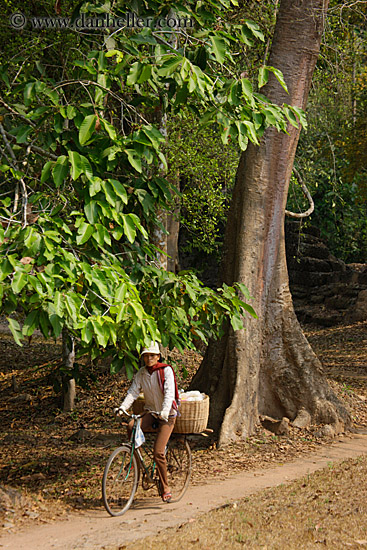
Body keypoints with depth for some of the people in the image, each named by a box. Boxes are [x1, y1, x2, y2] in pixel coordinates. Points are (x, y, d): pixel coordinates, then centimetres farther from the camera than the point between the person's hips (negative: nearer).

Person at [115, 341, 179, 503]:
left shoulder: (166, 370, -11)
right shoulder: (141, 373, 4)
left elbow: (169, 392, -22)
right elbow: (133, 391, -3)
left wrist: (165, 410, -38)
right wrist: (123, 407, -21)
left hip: (167, 415, -4)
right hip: (151, 412, 5)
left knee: (158, 452, -15)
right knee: (131, 426, -28)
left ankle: (165, 488, 0)